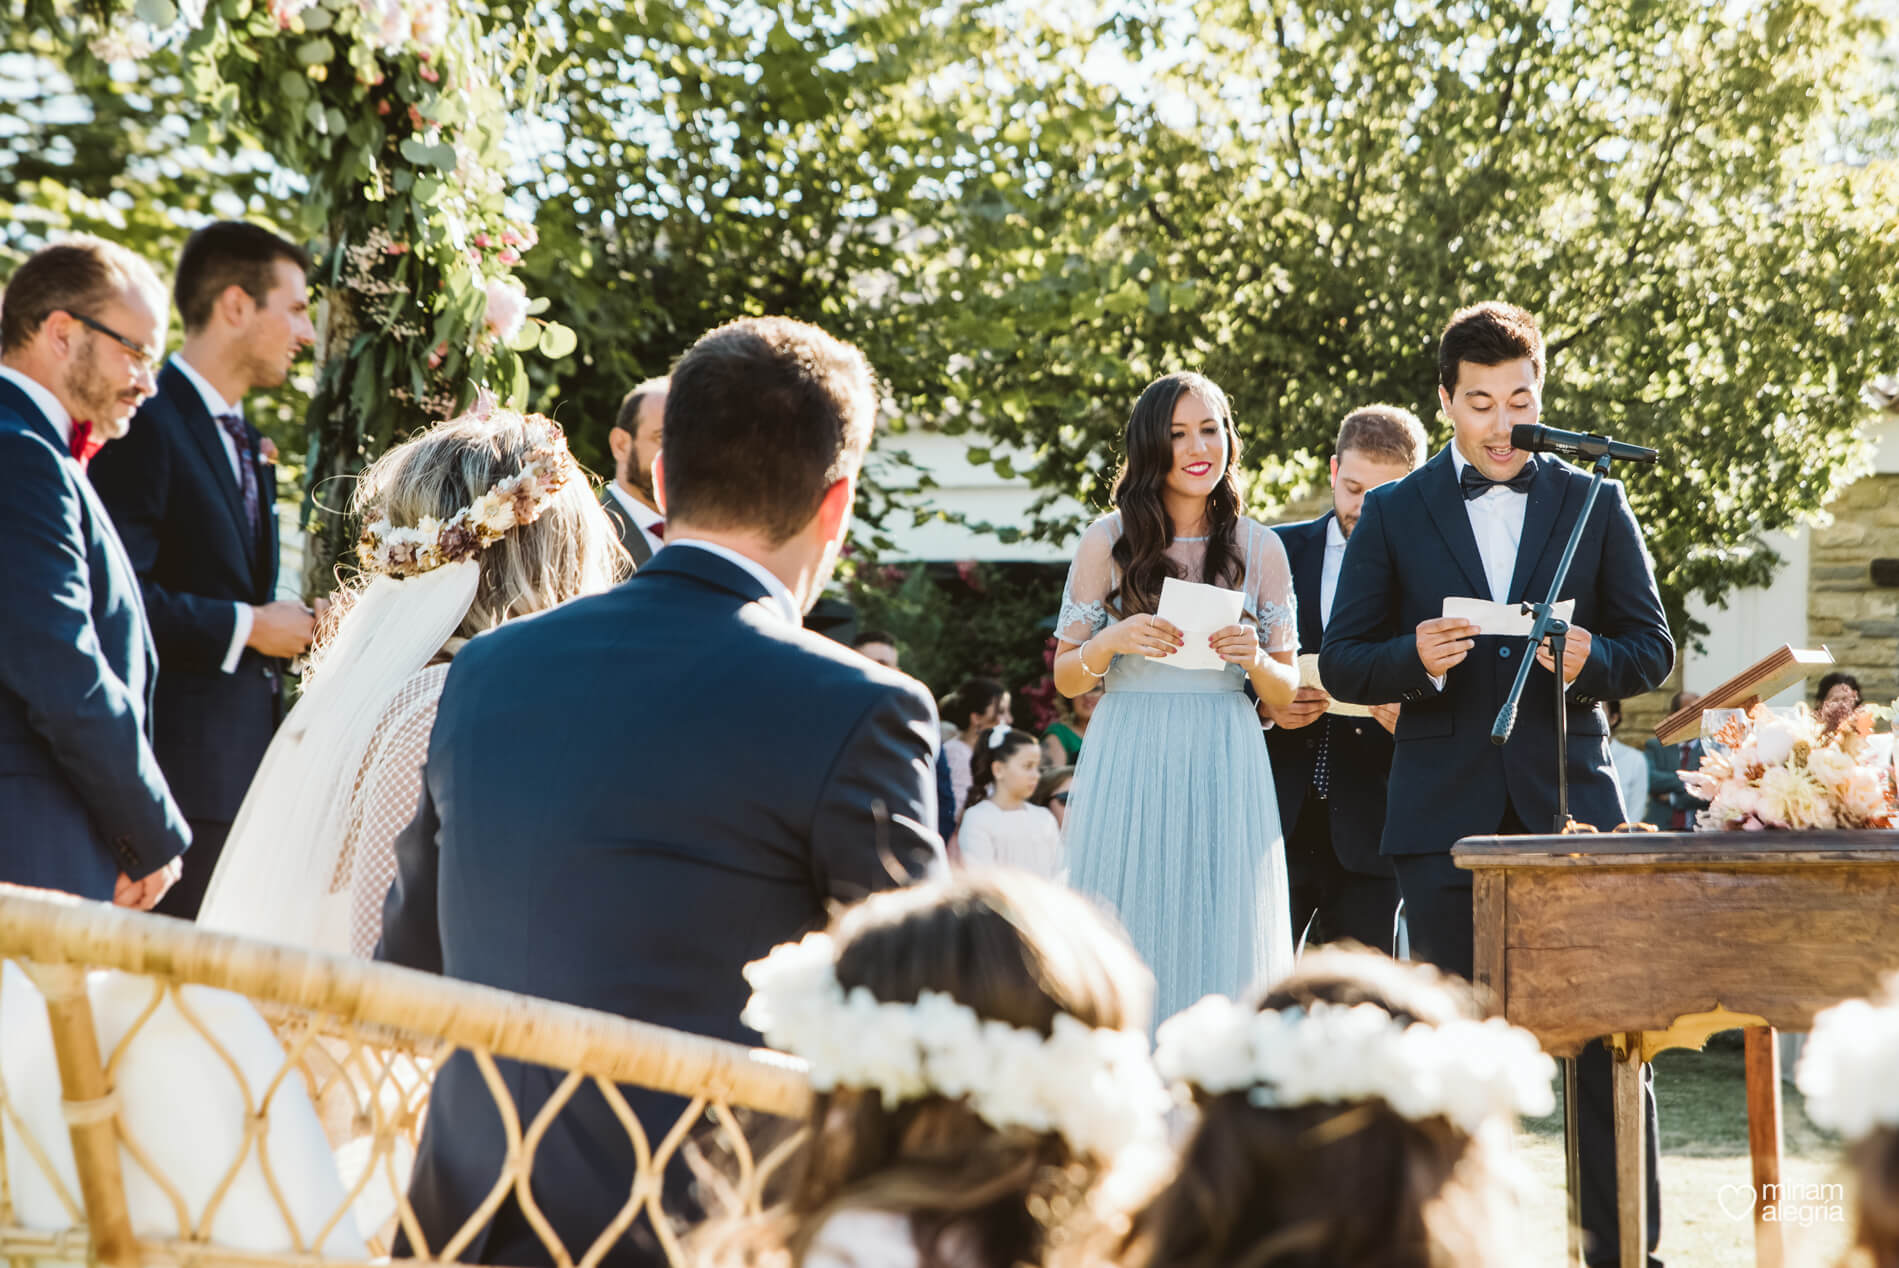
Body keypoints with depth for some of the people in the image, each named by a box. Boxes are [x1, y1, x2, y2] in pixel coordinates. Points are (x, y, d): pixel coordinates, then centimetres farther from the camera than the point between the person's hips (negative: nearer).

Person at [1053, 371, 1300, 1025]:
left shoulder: (1259, 547, 9)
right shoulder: (1109, 539, 5)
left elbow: (1286, 693, 11)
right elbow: (1066, 678, 7)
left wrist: (1255, 658, -10)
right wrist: (1113, 641, -12)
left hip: (1225, 770, 1)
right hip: (1129, 766, -1)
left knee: (1221, 945, -2)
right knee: (1130, 947, -2)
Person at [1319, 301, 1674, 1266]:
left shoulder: (1595, 504, 10)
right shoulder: (1393, 514, 8)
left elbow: (1652, 648, 10)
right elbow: (1341, 665, 6)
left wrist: (1592, 658, -12)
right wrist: (1416, 657, -14)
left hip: (1569, 797, 0)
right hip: (1444, 812, 0)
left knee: (1608, 1034, -3)